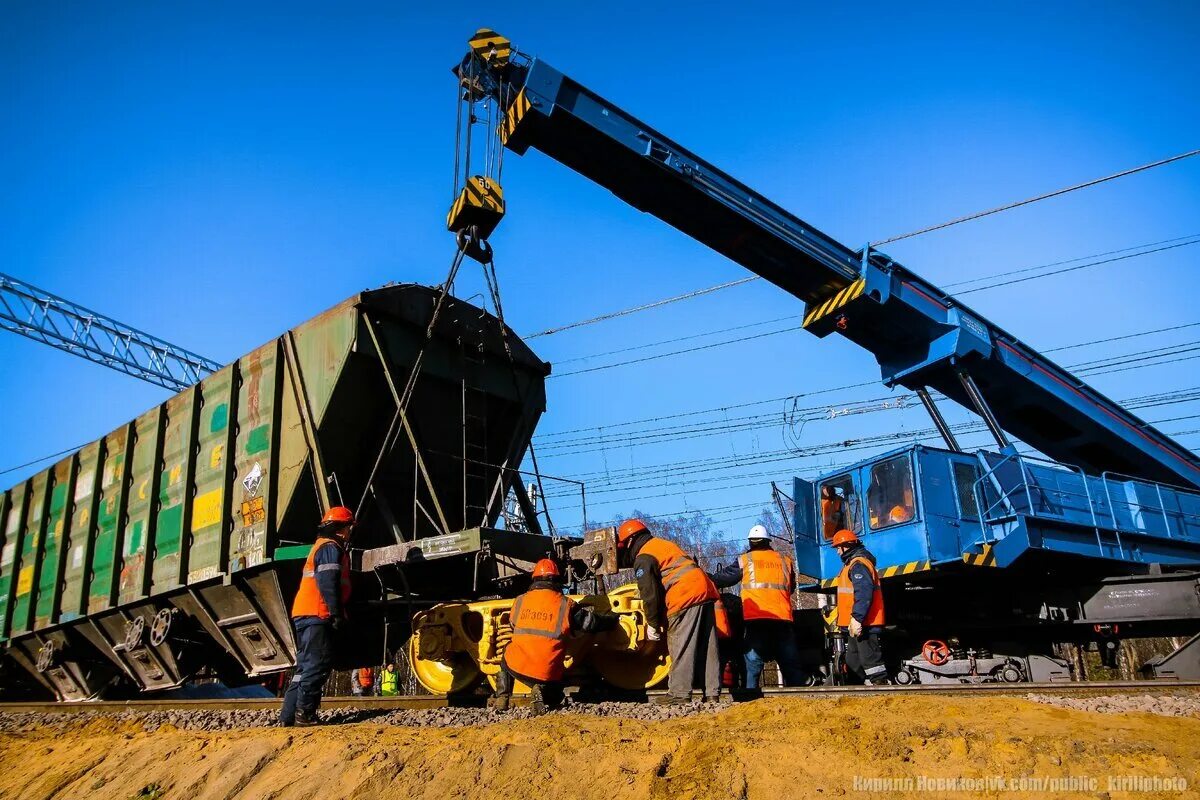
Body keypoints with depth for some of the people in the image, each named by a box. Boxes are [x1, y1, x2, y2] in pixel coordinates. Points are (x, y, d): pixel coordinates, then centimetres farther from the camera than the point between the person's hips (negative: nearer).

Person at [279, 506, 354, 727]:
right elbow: (328, 583, -18)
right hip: (317, 616, -10)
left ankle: (288, 717, 8)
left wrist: (336, 612, 27)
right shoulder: (331, 547, -6)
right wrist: (337, 612, -19)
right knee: (319, 664, -11)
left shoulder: (320, 546, 27)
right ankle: (303, 714, -13)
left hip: (305, 615, 10)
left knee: (307, 665, 10)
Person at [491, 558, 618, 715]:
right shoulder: (566, 605, -3)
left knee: (507, 655, 37)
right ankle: (542, 694, -7)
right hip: (547, 674, -2)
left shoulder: (519, 601, 4)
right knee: (554, 697, 30)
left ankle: (501, 698, 18)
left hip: (516, 667, 2)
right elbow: (593, 622, 6)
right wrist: (614, 619, 26)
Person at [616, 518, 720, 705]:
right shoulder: (663, 544, 26)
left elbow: (650, 594, -8)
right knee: (707, 647, 8)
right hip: (706, 592, 9)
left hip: (685, 599, -9)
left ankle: (679, 693, -2)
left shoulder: (644, 559, -2)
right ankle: (712, 693, 10)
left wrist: (652, 623, 2)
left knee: (680, 649, -3)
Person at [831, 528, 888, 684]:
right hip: (856, 625, 11)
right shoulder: (853, 563, 21)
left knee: (870, 660, -12)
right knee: (853, 662, 16)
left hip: (862, 625, -11)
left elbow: (864, 593, -26)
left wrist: (857, 619, -30)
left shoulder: (858, 564, -13)